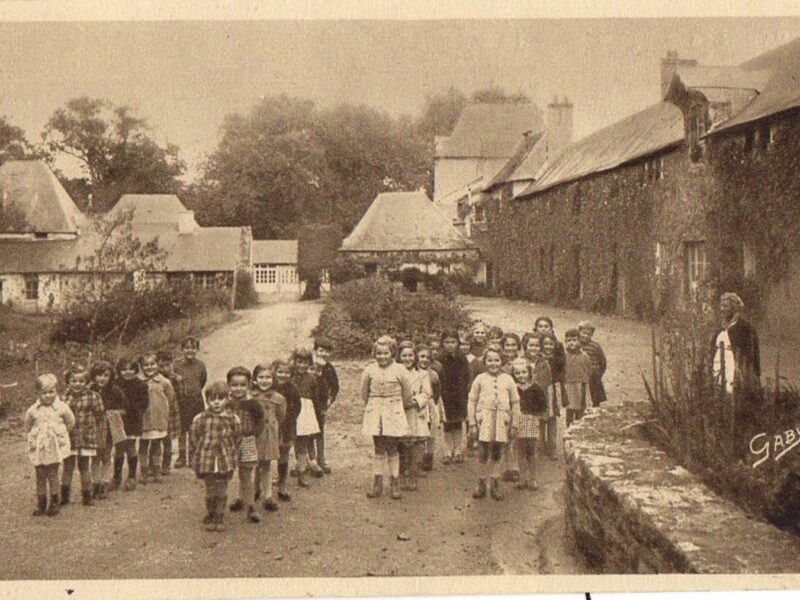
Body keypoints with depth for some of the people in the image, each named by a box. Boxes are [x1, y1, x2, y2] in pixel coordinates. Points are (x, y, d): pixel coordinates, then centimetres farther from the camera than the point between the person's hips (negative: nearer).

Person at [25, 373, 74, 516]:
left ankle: (54, 502, 14)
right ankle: (41, 503, 18)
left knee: (53, 476, 0)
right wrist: (35, 436, 11)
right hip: (38, 448, 2)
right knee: (40, 476, 7)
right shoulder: (33, 410, 0)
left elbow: (70, 422, 9)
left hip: (55, 447, -2)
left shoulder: (61, 408, -5)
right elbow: (28, 425, 16)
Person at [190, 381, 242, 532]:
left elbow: (237, 438, 10)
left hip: (226, 462, 1)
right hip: (207, 461, -1)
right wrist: (195, 458, 3)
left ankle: (219, 518, 19)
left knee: (222, 492, 6)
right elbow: (193, 437, 3)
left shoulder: (232, 419, -1)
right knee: (210, 491, 5)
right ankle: (210, 516, 25)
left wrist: (232, 454, 6)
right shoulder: (200, 419, -5)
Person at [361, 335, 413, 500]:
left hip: (393, 413, -1)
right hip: (375, 413, 1)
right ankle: (377, 483, 14)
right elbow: (364, 392, 11)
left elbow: (407, 394, 3)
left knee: (392, 449, 4)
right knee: (379, 449, 7)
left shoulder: (399, 370, -6)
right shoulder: (370, 370, -2)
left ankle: (395, 484, 12)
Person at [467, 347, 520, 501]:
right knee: (483, 454, 0)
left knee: (497, 454, 7)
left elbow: (515, 403, 10)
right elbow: (472, 402, 4)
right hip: (484, 419, -1)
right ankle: (482, 484, 11)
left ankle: (494, 485, 17)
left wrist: (514, 425, 7)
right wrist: (472, 424, -1)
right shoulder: (480, 379, 3)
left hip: (502, 421, 1)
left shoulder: (508, 379, 7)